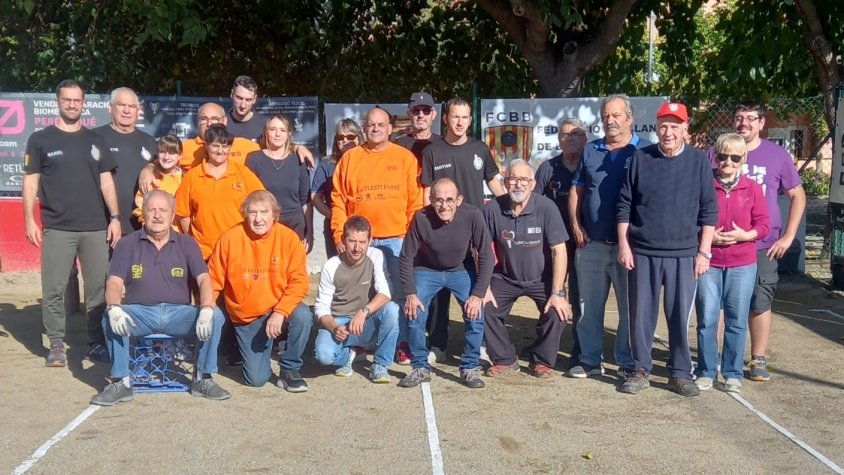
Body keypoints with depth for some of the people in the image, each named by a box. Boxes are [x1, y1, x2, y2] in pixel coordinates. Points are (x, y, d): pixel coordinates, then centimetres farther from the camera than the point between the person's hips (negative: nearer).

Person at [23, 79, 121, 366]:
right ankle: (56, 345, 9)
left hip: (96, 228, 2)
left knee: (99, 287, 2)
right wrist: (29, 220, -6)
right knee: (53, 289, -1)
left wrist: (114, 217, 2)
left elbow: (106, 182, 11)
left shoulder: (95, 141, 13)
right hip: (57, 229, -2)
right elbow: (30, 183, 3)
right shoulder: (40, 140, 5)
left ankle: (97, 343, 12)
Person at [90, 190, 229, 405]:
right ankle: (121, 382, -15)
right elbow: (114, 283, -3)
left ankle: (203, 379, -10)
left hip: (179, 313, 1)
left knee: (216, 316, -25)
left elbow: (204, 280, -4)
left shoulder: (186, 244, 8)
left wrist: (206, 310, -25)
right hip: (140, 313, 0)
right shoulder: (127, 244, 7)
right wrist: (114, 309, -27)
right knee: (110, 319, -31)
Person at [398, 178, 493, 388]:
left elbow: (485, 256, -17)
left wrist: (478, 294, -20)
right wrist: (411, 294, -18)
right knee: (414, 314, -14)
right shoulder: (421, 218, -28)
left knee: (476, 314, -14)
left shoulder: (472, 216, -28)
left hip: (461, 270, 0)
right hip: (427, 270, 0)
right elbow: (406, 258, -16)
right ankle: (420, 368, 6)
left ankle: (470, 369, 5)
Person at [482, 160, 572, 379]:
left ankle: (542, 361, 6)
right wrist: (485, 287, -11)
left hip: (542, 279, -1)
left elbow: (559, 251, -18)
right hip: (505, 277, 2)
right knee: (484, 309, -16)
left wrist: (557, 293, -22)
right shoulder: (493, 209, -16)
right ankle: (505, 360, 7)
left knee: (558, 312, -21)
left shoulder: (546, 208, -20)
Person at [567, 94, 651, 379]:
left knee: (630, 307, 3)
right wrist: (576, 227, 3)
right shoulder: (590, 150, 12)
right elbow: (576, 192, 14)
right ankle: (590, 360, 20)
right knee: (589, 306, 9)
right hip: (591, 244, 4)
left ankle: (629, 363, 14)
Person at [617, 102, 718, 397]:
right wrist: (623, 245, 0)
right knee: (642, 315, 6)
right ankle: (640, 370, 18)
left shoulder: (699, 161, 2)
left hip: (684, 254, 0)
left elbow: (709, 210, 3)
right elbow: (624, 205, 5)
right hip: (643, 253, 1)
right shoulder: (640, 159, 3)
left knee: (680, 316, 5)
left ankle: (680, 373, 17)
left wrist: (704, 251, -2)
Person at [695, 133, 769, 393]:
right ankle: (706, 372, 15)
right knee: (706, 320, 3)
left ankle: (733, 373, 18)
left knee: (737, 321, 6)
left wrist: (745, 235, -14)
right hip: (708, 263, -1)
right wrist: (706, 237, -13)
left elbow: (763, 225, 4)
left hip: (742, 266, 1)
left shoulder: (752, 188, 2)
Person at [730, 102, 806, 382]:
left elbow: (797, 196, 8)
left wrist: (788, 236, 0)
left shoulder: (777, 155, 3)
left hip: (763, 246, 0)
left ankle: (759, 360, 16)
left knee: (760, 303, 4)